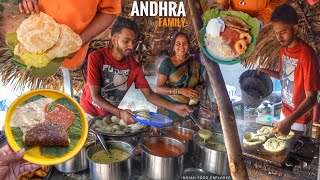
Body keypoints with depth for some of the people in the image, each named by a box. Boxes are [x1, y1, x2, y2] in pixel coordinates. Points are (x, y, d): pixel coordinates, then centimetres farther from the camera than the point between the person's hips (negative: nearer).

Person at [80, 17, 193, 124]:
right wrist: (120, 113, -36)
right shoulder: (96, 58, -21)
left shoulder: (134, 66, -11)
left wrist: (174, 107, -21)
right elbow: (95, 96, -23)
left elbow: (149, 95, -8)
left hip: (111, 114, 3)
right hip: (90, 113, -3)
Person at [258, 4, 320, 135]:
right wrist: (265, 71, -1)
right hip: (285, 111, 7)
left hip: (298, 118, -7)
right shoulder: (283, 50, -1)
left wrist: (290, 121, -40)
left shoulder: (307, 55, -25)